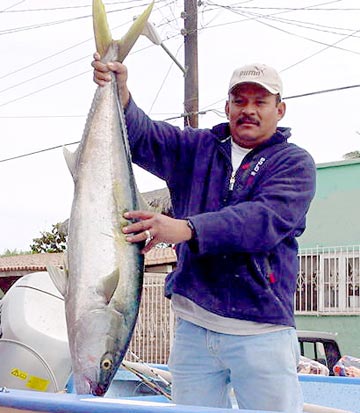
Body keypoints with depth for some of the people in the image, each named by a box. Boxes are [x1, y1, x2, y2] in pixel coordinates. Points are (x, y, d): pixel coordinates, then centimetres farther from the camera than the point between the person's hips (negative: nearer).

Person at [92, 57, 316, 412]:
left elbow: (267, 219, -16)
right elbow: (139, 136, 6)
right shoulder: (196, 149, 16)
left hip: (260, 332, -4)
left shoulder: (294, 163, 1)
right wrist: (119, 93, -16)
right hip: (192, 328, 4)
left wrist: (186, 229, -28)